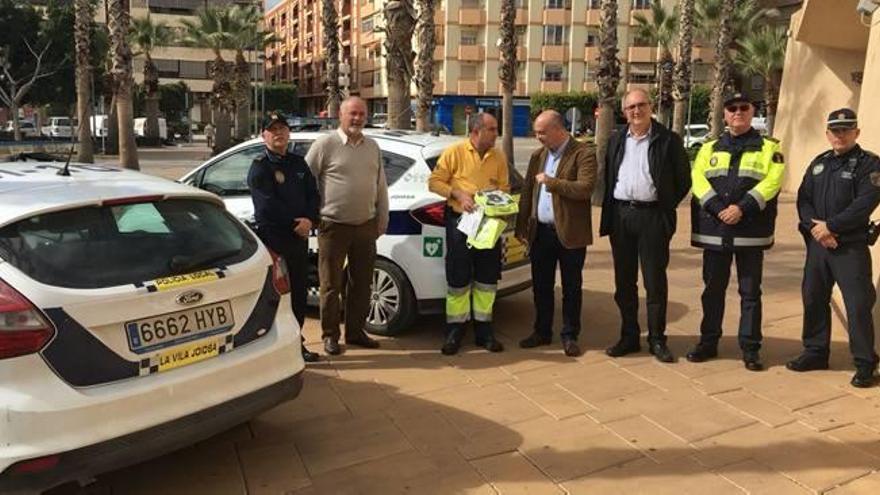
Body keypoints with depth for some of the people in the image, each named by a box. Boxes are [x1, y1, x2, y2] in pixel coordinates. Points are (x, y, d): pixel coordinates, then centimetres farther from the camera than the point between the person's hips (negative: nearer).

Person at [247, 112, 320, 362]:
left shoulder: (298, 163, 15)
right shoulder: (259, 167, -5)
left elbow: (313, 193, 10)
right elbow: (268, 205, -14)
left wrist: (309, 220, -8)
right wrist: (295, 223, -11)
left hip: (299, 236, 7)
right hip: (272, 236, -6)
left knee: (299, 291, 10)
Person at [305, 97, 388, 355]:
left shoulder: (373, 147, 11)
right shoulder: (325, 144, -6)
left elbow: (381, 186, 15)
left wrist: (382, 220, 12)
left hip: (366, 226, 5)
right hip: (334, 226, -5)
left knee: (361, 283, 12)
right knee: (331, 285, 2)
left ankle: (356, 331, 26)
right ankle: (330, 335, 15)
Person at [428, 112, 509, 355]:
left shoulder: (499, 157, 6)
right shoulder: (454, 152, -5)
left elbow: (504, 188, 11)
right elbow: (434, 182, -4)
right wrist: (458, 194, -15)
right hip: (460, 220, -3)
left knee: (487, 277, 8)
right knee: (458, 277, 2)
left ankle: (483, 329, 21)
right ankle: (455, 330, 15)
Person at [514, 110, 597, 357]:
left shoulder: (583, 154, -8)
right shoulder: (537, 155, 12)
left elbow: (585, 189, -22)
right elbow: (527, 193, 12)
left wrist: (550, 181, -18)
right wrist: (522, 226, 7)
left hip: (570, 233, -5)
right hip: (541, 232, 6)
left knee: (571, 288, 6)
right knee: (541, 286, 12)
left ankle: (570, 335, 18)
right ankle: (542, 331, 26)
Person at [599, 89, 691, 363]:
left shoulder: (668, 140, 0)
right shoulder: (616, 140, 12)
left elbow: (683, 180, 2)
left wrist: (666, 207, -2)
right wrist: (609, 211, 7)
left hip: (652, 215, -4)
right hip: (620, 215, 4)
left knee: (655, 281, 1)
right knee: (624, 281, 9)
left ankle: (657, 339, 12)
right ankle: (629, 337, 20)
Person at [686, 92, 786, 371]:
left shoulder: (769, 147, 7)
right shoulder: (709, 149, 13)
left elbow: (772, 181, -7)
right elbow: (698, 180, -1)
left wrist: (742, 208, -19)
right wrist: (718, 208, -16)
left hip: (751, 232, -2)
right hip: (714, 230, 2)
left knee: (750, 292, 4)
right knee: (713, 288, 10)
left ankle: (750, 348, 14)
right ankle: (708, 342, 21)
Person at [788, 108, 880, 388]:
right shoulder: (819, 163, 15)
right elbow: (803, 198, 7)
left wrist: (829, 226, -17)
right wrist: (813, 226, -10)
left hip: (851, 247, -6)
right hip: (817, 244, 6)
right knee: (813, 299, 11)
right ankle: (816, 352, 26)